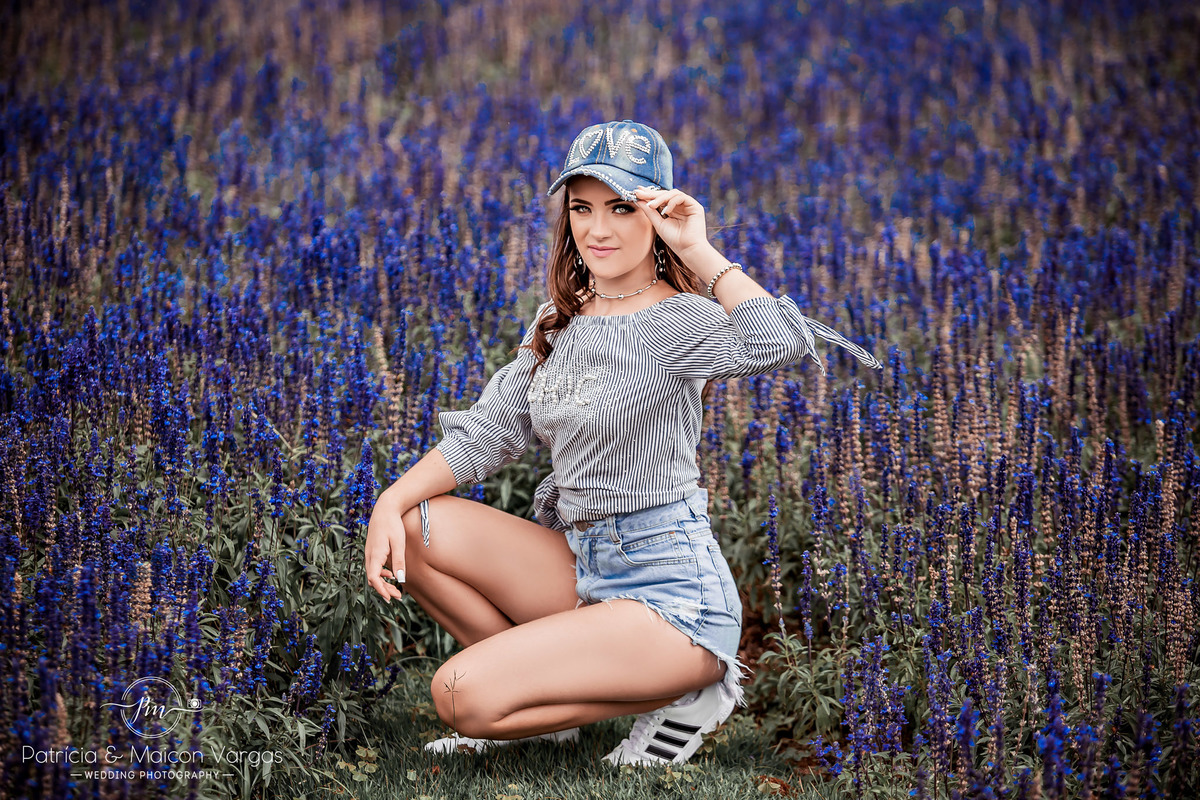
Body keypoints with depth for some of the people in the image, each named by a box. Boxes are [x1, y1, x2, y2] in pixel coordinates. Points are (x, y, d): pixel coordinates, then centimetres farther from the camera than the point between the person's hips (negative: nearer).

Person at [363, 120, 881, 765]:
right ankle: (540, 697, 8)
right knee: (417, 525, -3)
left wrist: (699, 252, -25)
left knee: (463, 699, -20)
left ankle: (680, 693, -2)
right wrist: (391, 502, -4)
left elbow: (782, 342, -34)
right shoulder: (560, 322, 11)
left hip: (670, 592, -8)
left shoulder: (678, 320, -14)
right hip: (579, 567, 8)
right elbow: (488, 430, 11)